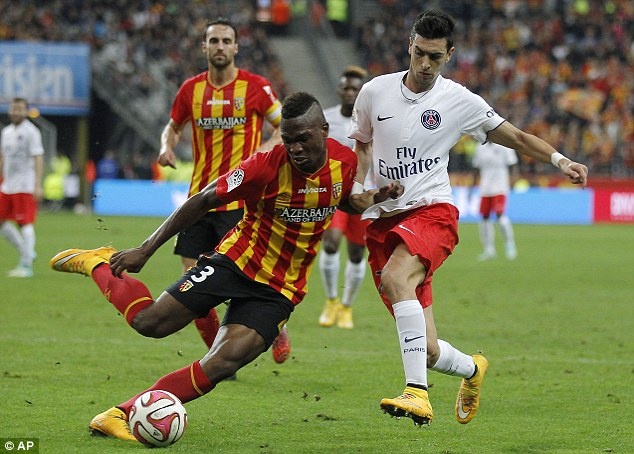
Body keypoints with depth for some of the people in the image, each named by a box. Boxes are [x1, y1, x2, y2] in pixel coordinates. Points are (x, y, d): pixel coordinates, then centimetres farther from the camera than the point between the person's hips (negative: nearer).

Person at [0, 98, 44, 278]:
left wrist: (38, 185, -19)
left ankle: (26, 266, -7)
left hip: (24, 186, -8)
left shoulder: (30, 131, -8)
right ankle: (26, 253, 18)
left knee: (25, 223, -8)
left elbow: (38, 159, -13)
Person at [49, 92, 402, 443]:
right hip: (237, 260, -2)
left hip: (280, 289, 2)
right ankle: (98, 264, 22)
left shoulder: (345, 162, -9)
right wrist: (145, 250, -12)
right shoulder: (267, 166, -21)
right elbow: (204, 201, -13)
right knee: (149, 322, -8)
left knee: (222, 365, -18)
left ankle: (119, 416, -13)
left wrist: (377, 199, -7)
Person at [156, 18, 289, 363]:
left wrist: (263, 150, -14)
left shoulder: (256, 87, -4)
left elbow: (284, 127, 4)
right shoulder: (191, 89, 6)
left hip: (240, 200, -4)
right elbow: (173, 127, 20)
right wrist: (167, 147, -1)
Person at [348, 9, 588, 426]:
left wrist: (560, 160, -6)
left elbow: (516, 137, 9)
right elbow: (362, 144, 23)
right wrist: (357, 186, 5)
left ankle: (418, 392, -42)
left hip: (432, 211, -3)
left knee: (395, 276, -37)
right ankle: (472, 369, 35)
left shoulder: (460, 101, 0)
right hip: (384, 220, 3)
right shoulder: (375, 92, 6)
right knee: (426, 349, -2)